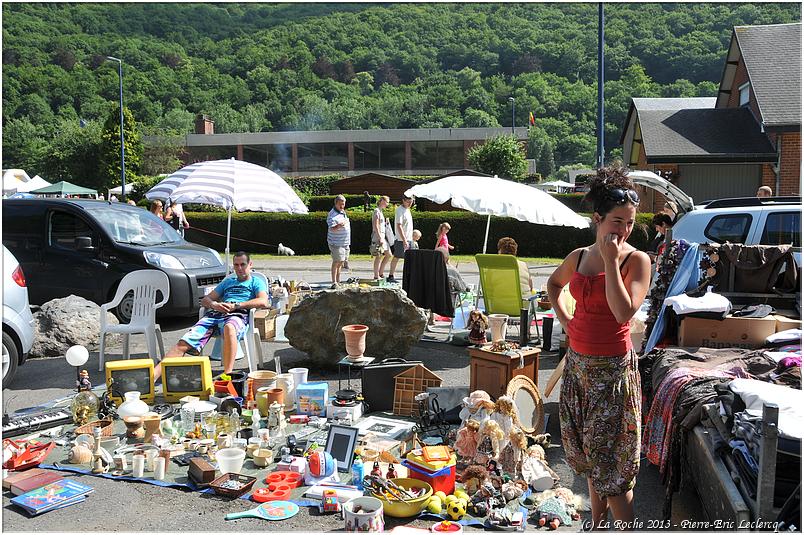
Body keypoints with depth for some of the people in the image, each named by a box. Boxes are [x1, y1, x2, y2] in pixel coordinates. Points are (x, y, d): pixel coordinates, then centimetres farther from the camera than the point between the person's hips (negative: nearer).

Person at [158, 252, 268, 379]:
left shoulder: (256, 282, 20)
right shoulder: (228, 281, 36)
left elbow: (263, 302, -1)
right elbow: (205, 300, 29)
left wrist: (236, 305, -9)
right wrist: (213, 304, 3)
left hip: (238, 315, -5)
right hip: (214, 314, 5)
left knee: (229, 327, -45)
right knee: (183, 343, -17)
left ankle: (227, 374, -51)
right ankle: (154, 375, -26)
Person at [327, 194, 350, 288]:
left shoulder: (343, 212, 15)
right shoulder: (332, 215, -13)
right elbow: (332, 228, -25)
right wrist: (339, 225, -42)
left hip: (345, 243, 8)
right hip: (336, 243, -8)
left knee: (341, 263, 10)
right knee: (336, 262, -11)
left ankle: (338, 281, 16)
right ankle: (334, 282, -11)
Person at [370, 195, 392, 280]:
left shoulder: (380, 211, 18)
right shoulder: (377, 211, -11)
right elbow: (376, 226, -18)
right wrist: (380, 238, -22)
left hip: (382, 237, 10)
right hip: (377, 237, -10)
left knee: (388, 255, 11)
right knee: (379, 257, -6)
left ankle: (380, 273, 17)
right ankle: (376, 276, -1)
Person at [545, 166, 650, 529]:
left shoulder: (637, 260, -11)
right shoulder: (579, 257, 4)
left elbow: (624, 311, -26)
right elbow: (554, 284, 26)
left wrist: (611, 261, -23)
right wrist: (563, 318, 12)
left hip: (613, 368, -6)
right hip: (578, 363, 6)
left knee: (609, 458, -2)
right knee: (587, 452, 16)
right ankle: (597, 525, 33)